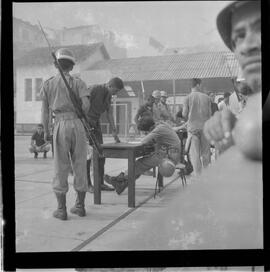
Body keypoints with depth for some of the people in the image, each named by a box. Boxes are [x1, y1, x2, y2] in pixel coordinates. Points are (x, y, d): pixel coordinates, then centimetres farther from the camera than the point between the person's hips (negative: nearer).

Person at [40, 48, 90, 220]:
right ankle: (80, 206, 17)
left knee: (61, 167, 6)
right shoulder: (78, 82, 5)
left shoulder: (48, 84, 8)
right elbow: (86, 105, -10)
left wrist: (46, 131, 20)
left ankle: (62, 209, 8)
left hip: (60, 126, 0)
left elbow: (45, 111, 7)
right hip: (77, 125, 0)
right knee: (80, 166, 9)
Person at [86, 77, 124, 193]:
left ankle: (100, 183, 8)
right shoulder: (94, 89, -16)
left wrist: (114, 131, 9)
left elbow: (109, 114, 12)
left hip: (95, 124, 7)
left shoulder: (108, 96, 8)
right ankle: (87, 184, 2)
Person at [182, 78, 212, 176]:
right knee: (205, 152, 12)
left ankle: (198, 175, 1)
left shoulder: (188, 98, -3)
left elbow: (184, 114, -4)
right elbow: (209, 114, 3)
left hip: (193, 127, -2)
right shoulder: (206, 97, 2)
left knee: (195, 153, 1)